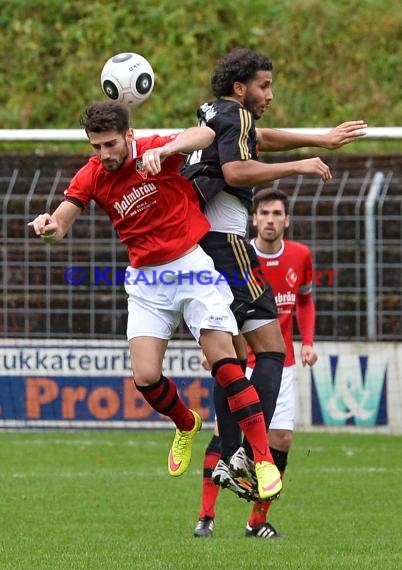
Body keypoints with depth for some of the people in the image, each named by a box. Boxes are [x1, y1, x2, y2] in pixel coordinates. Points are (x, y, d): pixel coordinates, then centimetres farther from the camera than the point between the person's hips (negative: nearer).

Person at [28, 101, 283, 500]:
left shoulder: (155, 151, -12)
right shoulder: (91, 177, -2)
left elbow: (204, 135, -28)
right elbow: (61, 222, -9)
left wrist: (163, 151, -46)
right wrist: (48, 226, -33)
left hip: (192, 264, -4)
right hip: (146, 280, 4)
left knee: (223, 359, -14)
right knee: (145, 377, -7)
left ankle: (263, 460, -11)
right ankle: (186, 426, 27)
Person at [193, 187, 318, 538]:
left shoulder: (300, 256, 0)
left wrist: (307, 342, 4)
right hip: (241, 361, -4)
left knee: (282, 439, -1)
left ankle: (258, 521, 11)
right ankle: (206, 516, -19)